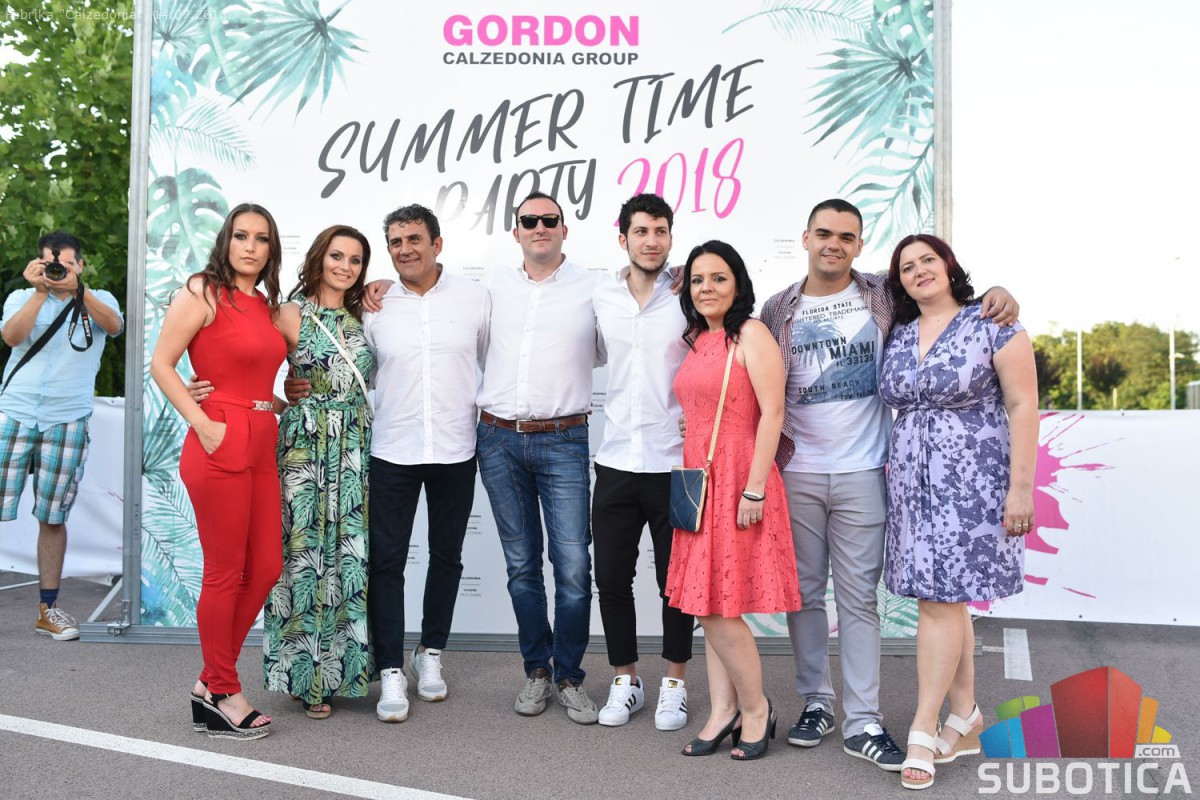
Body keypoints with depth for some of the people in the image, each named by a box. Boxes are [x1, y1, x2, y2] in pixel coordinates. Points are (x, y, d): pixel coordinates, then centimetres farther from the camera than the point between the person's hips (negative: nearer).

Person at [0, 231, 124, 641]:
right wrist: (40, 291, -15)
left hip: (67, 421, 0)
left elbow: (114, 326, -13)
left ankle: (48, 609, 13)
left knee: (53, 517, 5)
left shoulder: (98, 300, 10)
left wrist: (78, 289, -26)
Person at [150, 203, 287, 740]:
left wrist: (280, 403, 7)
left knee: (266, 568, 10)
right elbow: (161, 365, -9)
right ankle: (223, 695, 17)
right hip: (220, 448, -8)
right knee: (225, 573, 1)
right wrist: (204, 425, -15)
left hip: (261, 447, 8)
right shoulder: (202, 292, -5)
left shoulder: (266, 304, 16)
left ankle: (210, 682, 25)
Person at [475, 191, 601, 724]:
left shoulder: (592, 289, 1)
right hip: (499, 441, 3)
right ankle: (537, 671, 24)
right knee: (521, 565, 10)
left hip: (563, 442, -3)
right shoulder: (494, 285, 10)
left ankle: (570, 677, 12)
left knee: (573, 566, -5)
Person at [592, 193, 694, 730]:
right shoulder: (602, 298, 5)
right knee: (611, 578, 8)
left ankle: (674, 684, 25)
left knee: (674, 581, 8)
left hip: (673, 460, -3)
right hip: (615, 459, 3)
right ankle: (625, 682, 25)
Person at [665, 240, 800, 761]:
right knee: (707, 605, 10)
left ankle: (756, 708, 15)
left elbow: (772, 413, -14)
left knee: (718, 605, -5)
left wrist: (755, 490, -18)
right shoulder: (697, 341, 15)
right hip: (700, 478, 8)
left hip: (738, 477, -8)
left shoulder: (750, 334, -7)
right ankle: (722, 712, 21)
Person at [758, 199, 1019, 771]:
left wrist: (997, 293, -6)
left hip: (861, 472, -1)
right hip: (797, 473, 1)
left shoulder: (883, 297, 4)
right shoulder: (778, 310, 6)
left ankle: (863, 722, 10)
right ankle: (816, 702, 24)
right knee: (805, 592, 9)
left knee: (859, 597, 2)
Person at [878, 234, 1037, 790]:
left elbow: (1023, 405, -8)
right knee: (949, 600, 10)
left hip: (971, 482, -5)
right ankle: (966, 720, 22)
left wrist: (1021, 488, -13)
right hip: (912, 483, 5)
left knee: (938, 599, -8)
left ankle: (923, 732, 1)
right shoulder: (897, 337, 11)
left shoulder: (992, 324, -4)